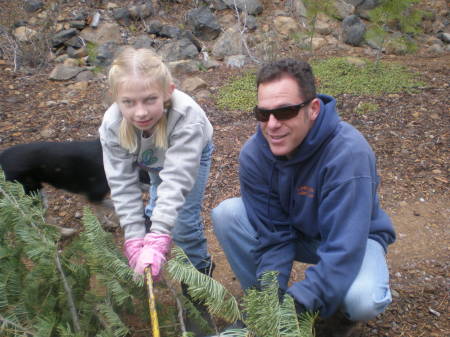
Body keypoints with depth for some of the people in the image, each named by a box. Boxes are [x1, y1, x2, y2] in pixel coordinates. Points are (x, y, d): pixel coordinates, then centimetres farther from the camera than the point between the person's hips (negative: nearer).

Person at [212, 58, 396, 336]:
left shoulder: (348, 152, -34)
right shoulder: (254, 154, -20)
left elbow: (343, 247, -34)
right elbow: (271, 235, -16)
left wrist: (296, 305, -37)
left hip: (354, 238, -3)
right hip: (295, 229, 4)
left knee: (363, 299, -36)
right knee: (225, 214, -18)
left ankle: (343, 313, 5)